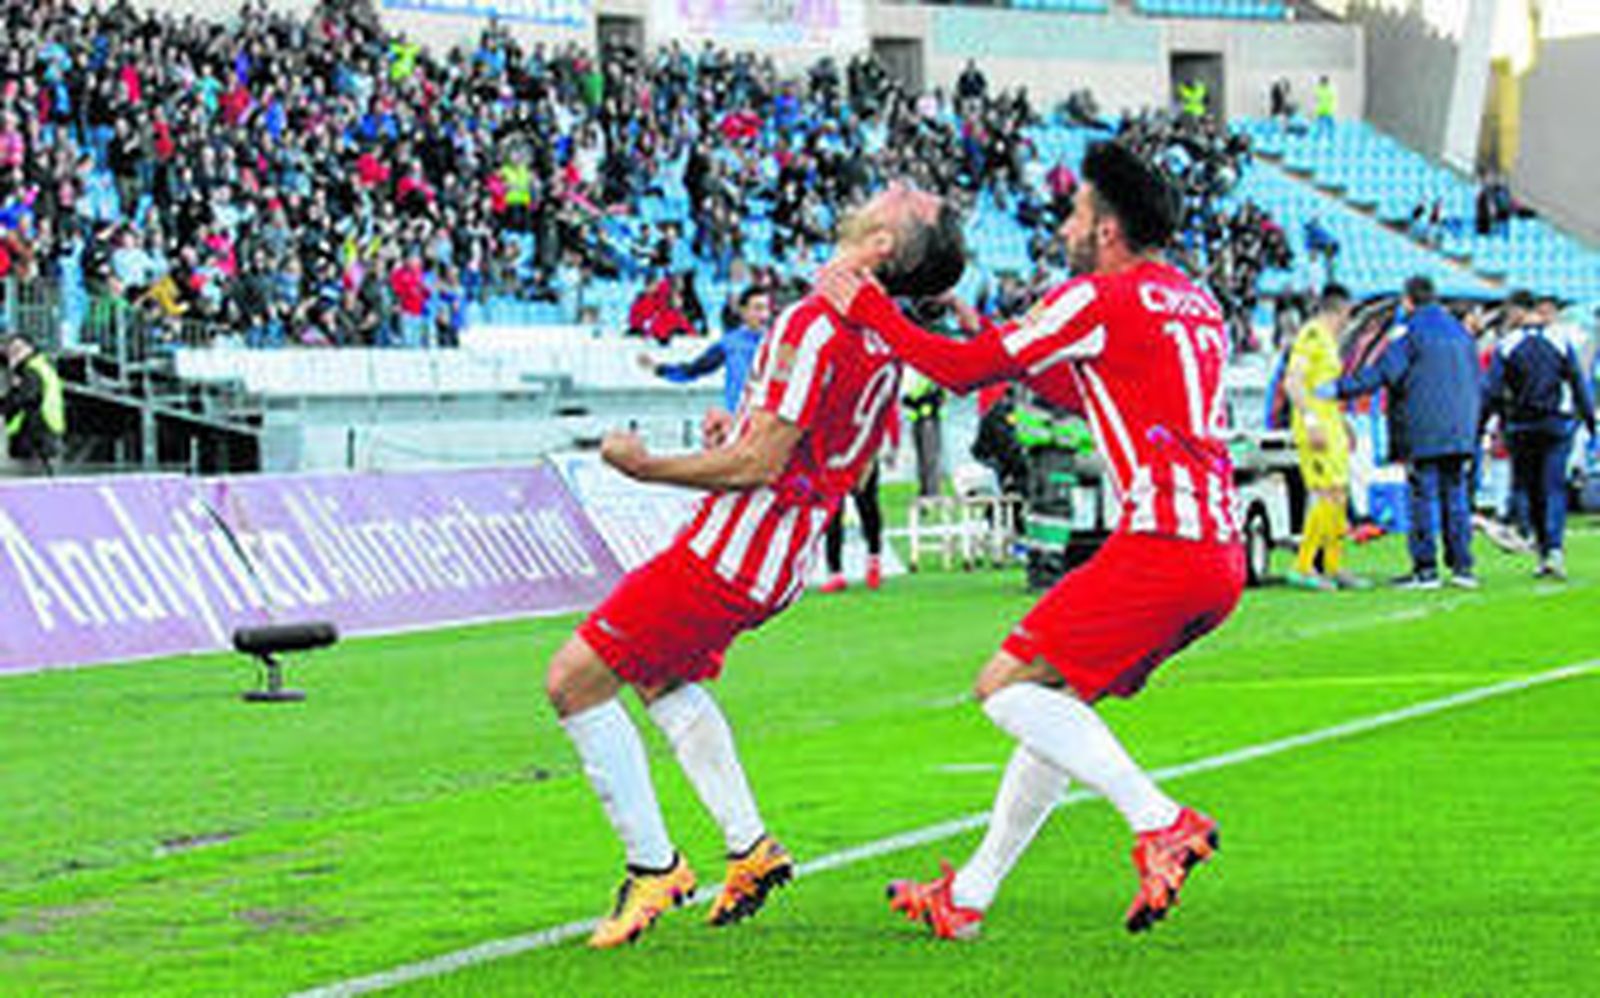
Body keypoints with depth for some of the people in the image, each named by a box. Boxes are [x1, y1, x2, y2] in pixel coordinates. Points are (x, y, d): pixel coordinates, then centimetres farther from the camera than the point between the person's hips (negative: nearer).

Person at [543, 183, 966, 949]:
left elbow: (760, 463, -24)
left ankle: (653, 867, 0)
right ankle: (749, 848, 26)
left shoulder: (817, 326, -23)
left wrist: (646, 466, -14)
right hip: (775, 562, 10)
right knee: (664, 678, 30)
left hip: (732, 548, -10)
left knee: (574, 681, -6)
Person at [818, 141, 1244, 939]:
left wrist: (865, 306, 10)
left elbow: (963, 371, -1)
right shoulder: (1196, 304, 21)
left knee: (1008, 686, -7)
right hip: (1220, 554, 9)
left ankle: (1161, 823, -19)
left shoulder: (1100, 300, -6)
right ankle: (969, 895, 22)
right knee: (1054, 698, 17)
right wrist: (1011, 350, 30)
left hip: (1162, 545, -9)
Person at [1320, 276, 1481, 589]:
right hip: (1458, 434, 6)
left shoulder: (1410, 334, -8)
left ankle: (1425, 569, -2)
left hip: (1422, 434, -6)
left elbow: (1380, 373, -12)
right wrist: (1470, 433, 22)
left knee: (1424, 497, -2)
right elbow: (1476, 385, 17)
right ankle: (1461, 565, 6)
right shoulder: (1461, 333, 13)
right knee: (1455, 496, 8)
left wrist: (1339, 389, -8)